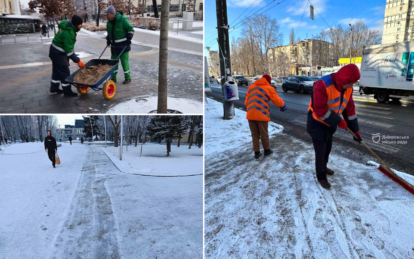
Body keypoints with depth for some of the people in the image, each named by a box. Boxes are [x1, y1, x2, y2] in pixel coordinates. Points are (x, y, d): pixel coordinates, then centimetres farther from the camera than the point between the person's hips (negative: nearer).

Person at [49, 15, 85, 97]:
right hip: (58, 53, -10)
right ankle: (67, 91, 7)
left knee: (57, 70, 19)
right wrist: (78, 61, -25)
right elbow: (69, 50, -28)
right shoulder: (68, 33, -30)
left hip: (55, 51, 10)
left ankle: (54, 88, 32)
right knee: (64, 72, -2)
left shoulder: (68, 26, -1)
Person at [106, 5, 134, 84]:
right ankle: (113, 77, 17)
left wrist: (129, 38, -14)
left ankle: (128, 77, 8)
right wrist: (108, 39, 14)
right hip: (114, 45, 7)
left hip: (123, 45, -6)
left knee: (124, 61, -4)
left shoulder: (122, 19, -14)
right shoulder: (109, 22, 6)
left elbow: (131, 29, -8)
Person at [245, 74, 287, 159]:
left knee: (255, 134, 12)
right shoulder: (269, 88, 1)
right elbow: (277, 100, 2)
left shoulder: (251, 87, 17)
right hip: (262, 114, -4)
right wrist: (283, 106, 22)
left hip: (250, 114, 4)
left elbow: (246, 102, 17)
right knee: (264, 134, 12)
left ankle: (256, 152, 17)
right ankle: (267, 150, 28)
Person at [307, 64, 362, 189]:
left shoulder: (348, 88, -6)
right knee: (320, 151, 2)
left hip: (330, 123, 7)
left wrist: (355, 130, 3)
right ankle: (321, 176, 21)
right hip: (317, 123, -7)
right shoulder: (323, 85, -32)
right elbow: (320, 110, -32)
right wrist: (338, 121, -23)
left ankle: (323, 167, 47)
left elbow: (350, 109, 1)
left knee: (328, 148, 22)